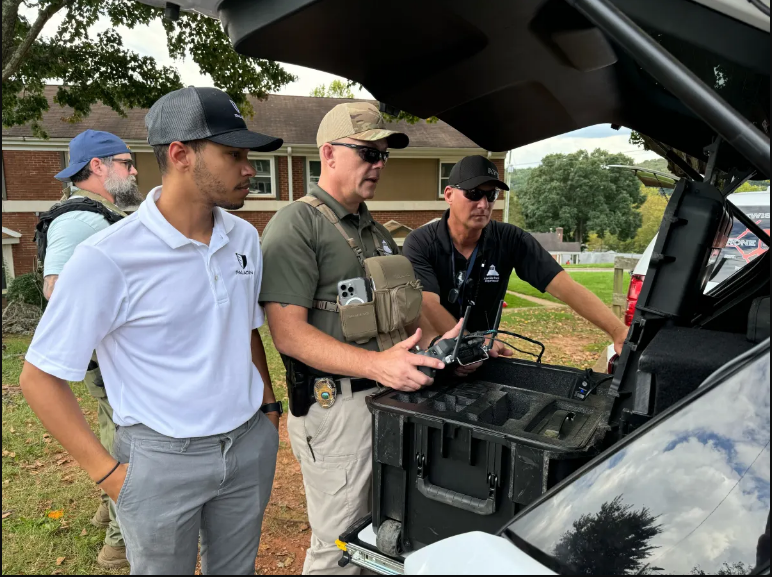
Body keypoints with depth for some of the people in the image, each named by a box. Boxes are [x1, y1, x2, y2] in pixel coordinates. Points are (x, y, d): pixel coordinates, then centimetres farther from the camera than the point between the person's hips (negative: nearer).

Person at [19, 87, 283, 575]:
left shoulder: (245, 238, 0)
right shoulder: (107, 259, -20)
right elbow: (40, 377, -11)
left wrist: (269, 406, 10)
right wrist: (107, 473, -12)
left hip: (251, 444, 5)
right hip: (162, 458, -5)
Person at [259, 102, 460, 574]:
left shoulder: (377, 232, 16)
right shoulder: (296, 225, -12)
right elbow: (289, 333, -20)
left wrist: (439, 342, 2)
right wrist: (376, 364, -30)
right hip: (336, 407, -8)